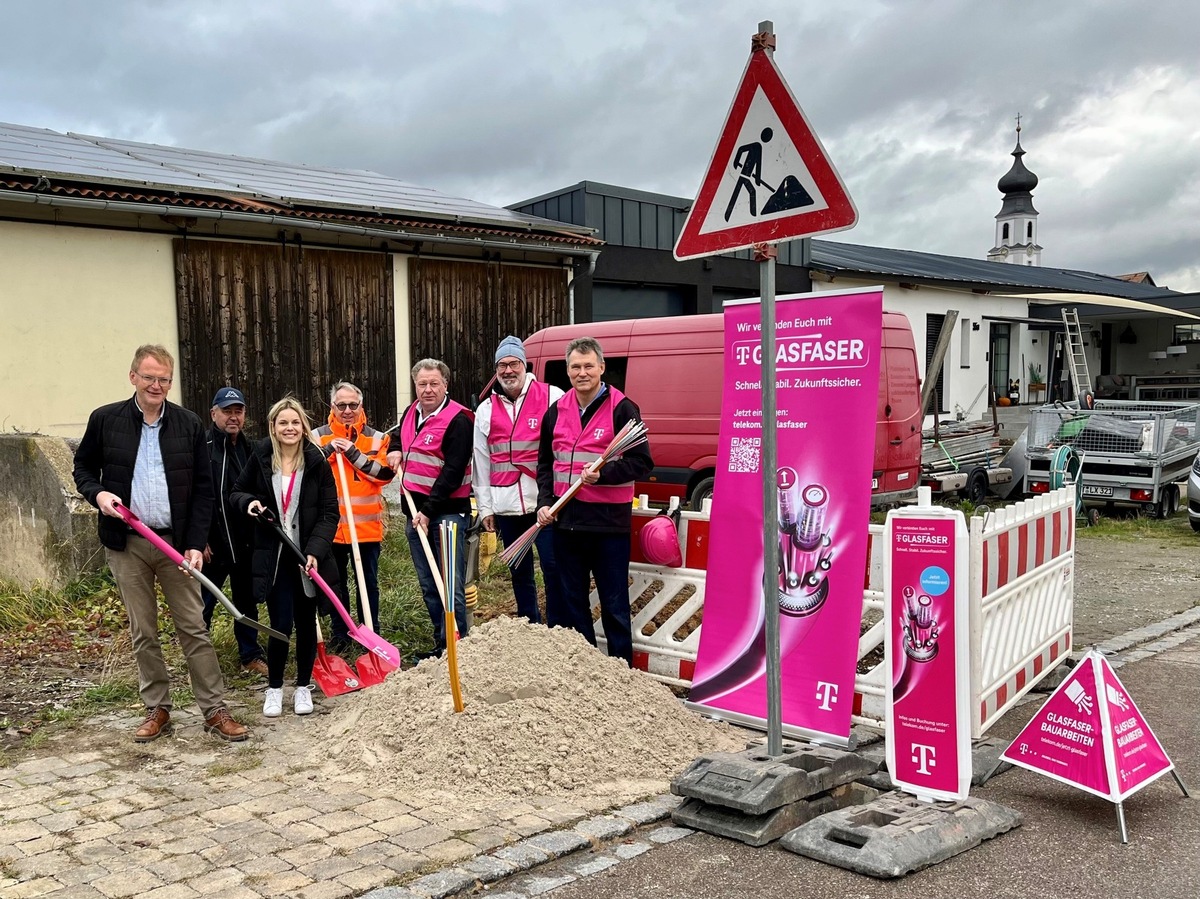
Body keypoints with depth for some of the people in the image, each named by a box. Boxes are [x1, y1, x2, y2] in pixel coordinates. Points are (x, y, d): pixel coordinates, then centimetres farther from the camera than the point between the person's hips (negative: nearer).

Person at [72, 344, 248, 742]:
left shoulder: (189, 424, 0)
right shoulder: (105, 419, 1)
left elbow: (203, 489, 1)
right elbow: (83, 467, 13)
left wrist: (195, 543, -7)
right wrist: (97, 493, -10)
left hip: (176, 542, -1)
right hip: (127, 545, 1)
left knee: (194, 629, 1)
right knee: (143, 633, 9)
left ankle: (215, 710, 7)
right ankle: (156, 710, 21)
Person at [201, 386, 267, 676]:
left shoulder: (250, 448, 9)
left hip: (246, 542, 6)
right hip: (212, 543, -6)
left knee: (247, 601, 15)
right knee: (204, 603, 5)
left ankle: (250, 655, 26)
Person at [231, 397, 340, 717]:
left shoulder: (317, 462, -4)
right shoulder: (260, 459, -1)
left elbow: (330, 513, -4)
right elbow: (237, 492, 13)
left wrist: (316, 550, -15)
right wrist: (249, 502, -11)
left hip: (308, 556, 0)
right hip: (273, 556, 0)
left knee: (306, 623, 10)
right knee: (281, 625, -2)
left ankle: (303, 686, 28)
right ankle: (274, 688, 19)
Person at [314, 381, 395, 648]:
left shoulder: (376, 438, 3)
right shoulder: (318, 437, 4)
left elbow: (385, 474, -9)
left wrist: (353, 453, -16)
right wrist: (330, 451, -15)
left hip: (367, 525, -1)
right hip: (331, 524, 1)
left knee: (368, 582, 7)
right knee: (336, 582, 11)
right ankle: (340, 634, 24)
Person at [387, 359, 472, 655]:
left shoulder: (458, 420, -13)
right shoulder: (411, 413, 12)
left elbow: (453, 472, -18)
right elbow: (401, 439, 35)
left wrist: (429, 510, -21)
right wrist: (396, 452, 13)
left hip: (447, 511, -8)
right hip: (416, 511, 8)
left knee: (452, 587, -8)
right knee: (428, 586, 14)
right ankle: (440, 645, 24)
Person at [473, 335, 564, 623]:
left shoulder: (552, 397, -2)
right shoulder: (486, 410, 12)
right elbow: (481, 462, 13)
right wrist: (485, 507, 10)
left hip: (545, 502, -4)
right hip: (506, 506, 5)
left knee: (553, 568, -5)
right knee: (520, 573, 13)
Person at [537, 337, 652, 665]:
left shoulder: (622, 409, -6)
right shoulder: (556, 412, 11)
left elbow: (642, 462, -9)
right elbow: (545, 463, 18)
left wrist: (603, 473, -22)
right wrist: (545, 503, 5)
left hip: (609, 519, -5)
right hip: (566, 519, 6)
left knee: (614, 604, 3)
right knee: (570, 601, 14)